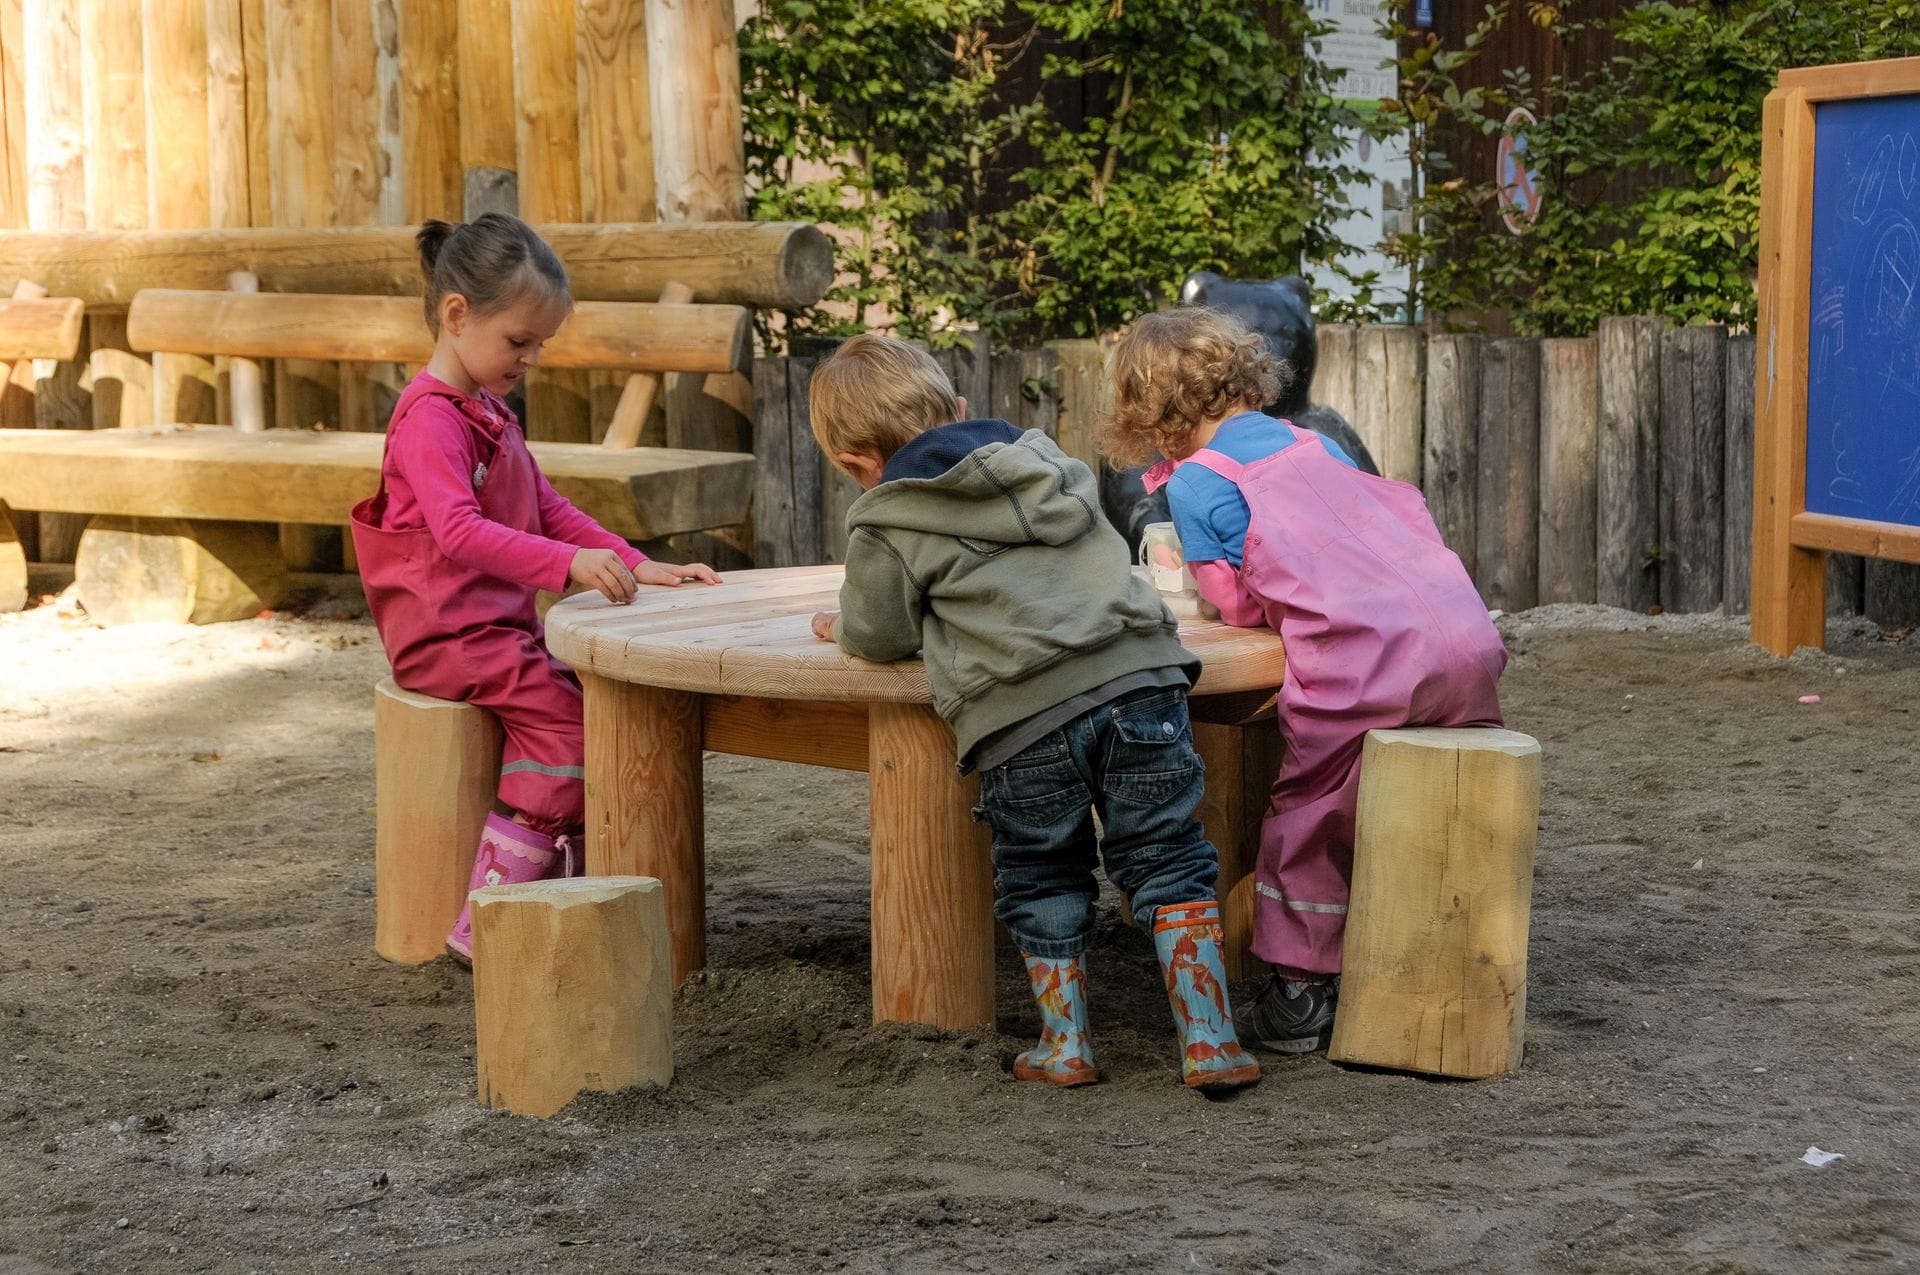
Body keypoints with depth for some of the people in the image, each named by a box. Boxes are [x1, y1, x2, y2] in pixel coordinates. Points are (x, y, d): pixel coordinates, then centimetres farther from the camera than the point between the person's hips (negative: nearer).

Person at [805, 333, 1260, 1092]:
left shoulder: (887, 526, 4)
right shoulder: (1043, 459, 21)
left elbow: (883, 637, 11)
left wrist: (843, 627, 34)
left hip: (1020, 718, -3)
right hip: (1138, 677, 4)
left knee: (1041, 884, 16)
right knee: (1166, 862, 9)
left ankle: (1065, 1045, 20)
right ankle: (1208, 1043, 4)